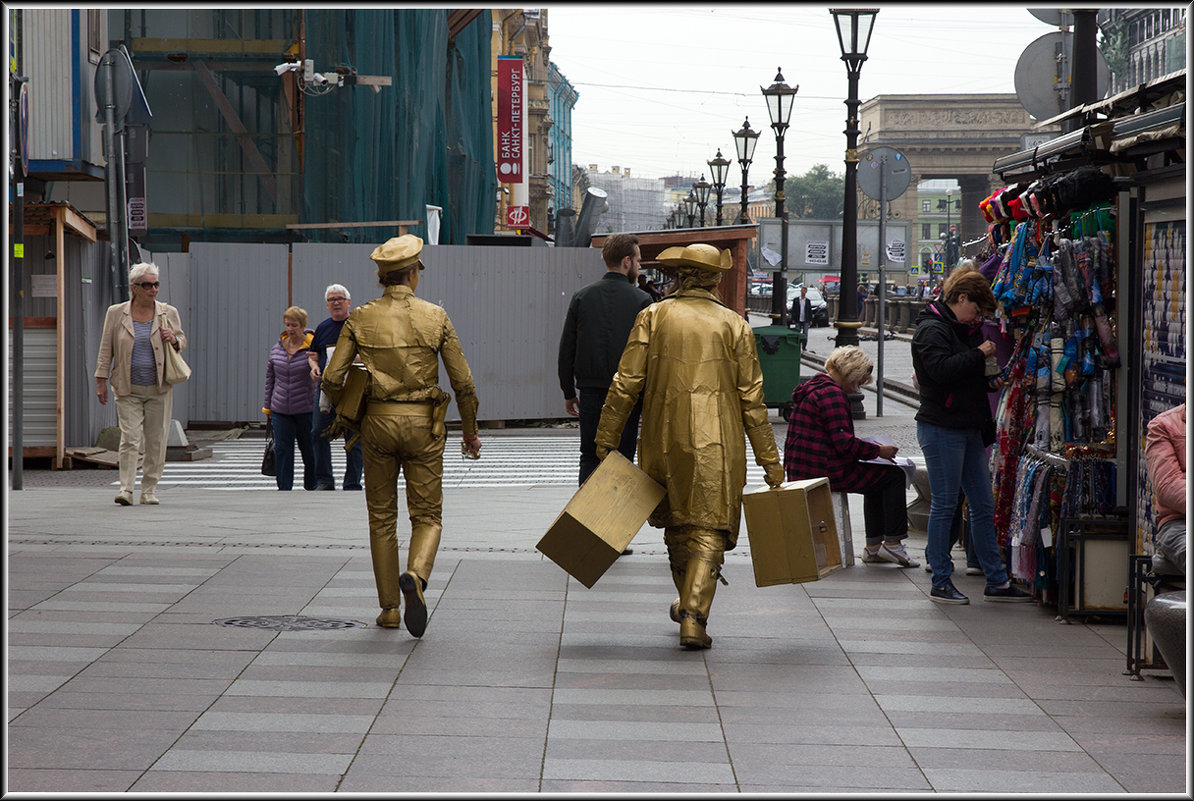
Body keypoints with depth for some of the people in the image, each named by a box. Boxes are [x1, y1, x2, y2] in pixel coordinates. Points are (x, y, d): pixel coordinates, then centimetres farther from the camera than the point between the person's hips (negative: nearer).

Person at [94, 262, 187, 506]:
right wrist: (101, 382, 2)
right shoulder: (116, 313, 2)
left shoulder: (169, 313, 5)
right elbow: (106, 350, 5)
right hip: (128, 389, -2)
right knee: (130, 438, -10)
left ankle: (149, 490, 13)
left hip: (159, 389, 2)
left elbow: (182, 342, 16)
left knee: (156, 441, 4)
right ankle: (126, 489, -10)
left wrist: (174, 340, -7)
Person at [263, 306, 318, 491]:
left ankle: (311, 486, 23)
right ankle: (284, 488, 3)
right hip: (280, 409, 3)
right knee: (282, 449, -1)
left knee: (308, 449, 7)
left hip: (305, 409, -3)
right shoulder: (277, 349, 6)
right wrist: (267, 405, 17)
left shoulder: (312, 347, -7)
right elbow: (270, 378, 15)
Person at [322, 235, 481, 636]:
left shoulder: (360, 319, -1)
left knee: (382, 516, 12)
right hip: (423, 422, -1)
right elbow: (462, 382, -1)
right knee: (427, 515, 7)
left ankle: (389, 607, 14)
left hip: (378, 421, 1)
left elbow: (332, 377, -4)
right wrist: (470, 433, 10)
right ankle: (415, 576, -22)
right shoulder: (435, 317, -2)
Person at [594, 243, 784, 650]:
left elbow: (626, 384, -3)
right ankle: (694, 617, -14)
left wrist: (606, 441, 3)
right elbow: (752, 399, 1)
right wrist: (770, 461, 5)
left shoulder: (654, 316, 1)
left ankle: (688, 605, 36)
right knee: (708, 531, 0)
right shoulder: (734, 326, 1)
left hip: (665, 440, 2)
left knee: (676, 523, 19)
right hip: (716, 446, -2)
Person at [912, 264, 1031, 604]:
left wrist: (991, 380, 16)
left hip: (969, 429, 9)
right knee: (944, 505, -3)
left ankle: (996, 581, 13)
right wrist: (979, 353, -16)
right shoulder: (932, 329, -10)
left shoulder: (963, 330, 20)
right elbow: (942, 369, -26)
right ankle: (940, 582, 4)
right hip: (941, 428, -9)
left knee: (983, 506, 9)